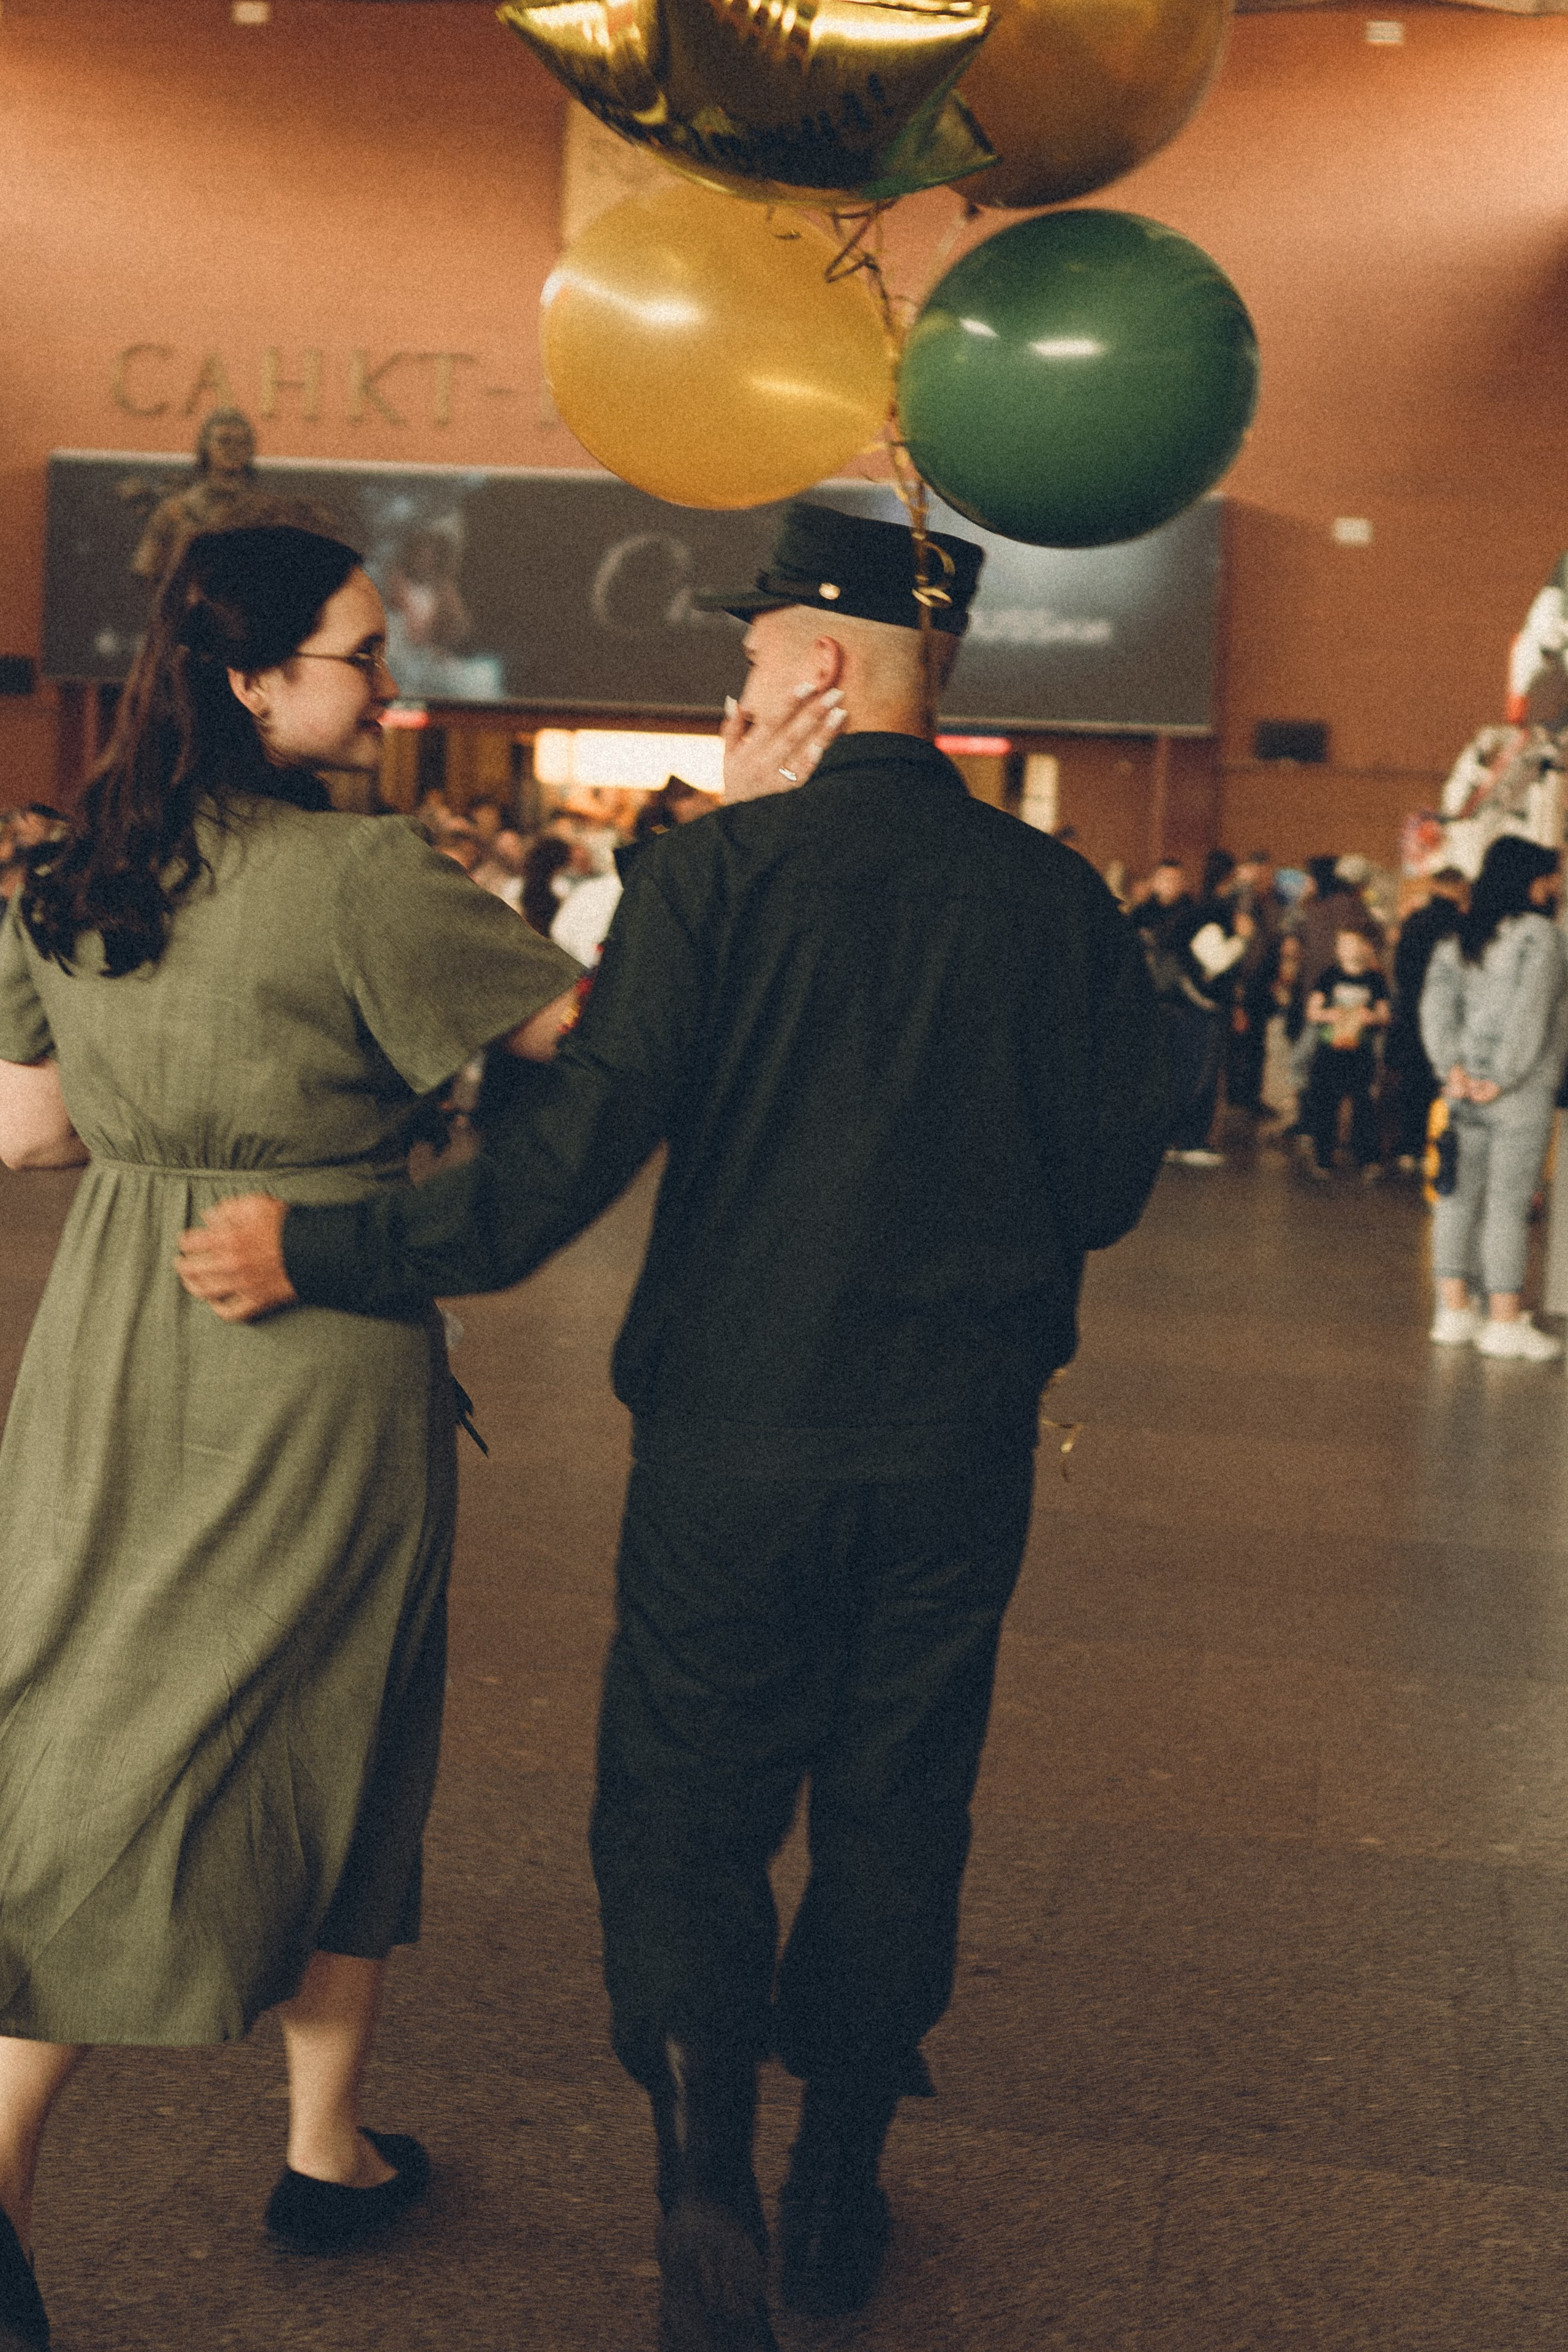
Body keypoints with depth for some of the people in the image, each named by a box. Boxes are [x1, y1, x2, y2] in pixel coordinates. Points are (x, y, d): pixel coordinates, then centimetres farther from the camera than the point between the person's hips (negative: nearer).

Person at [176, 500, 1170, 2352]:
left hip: (735, 1440, -3)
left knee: (684, 1819, 11)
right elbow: (1108, 1180, 3)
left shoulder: (712, 876, -12)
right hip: (959, 1451, 3)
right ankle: (837, 2198, 29)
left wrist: (322, 1255, -9)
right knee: (893, 1818, 16)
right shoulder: (1056, 895, -2)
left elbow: (566, 1158, -18)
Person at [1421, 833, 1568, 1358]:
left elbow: (1437, 1004, -1)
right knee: (1508, 1203, -3)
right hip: (1520, 1096, -6)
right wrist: (1503, 1078, -13)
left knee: (1460, 1195, 12)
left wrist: (1454, 1068, -7)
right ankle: (1505, 1321, 2)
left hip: (1466, 1092, 7)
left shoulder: (1459, 940, 10)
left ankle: (1454, 1308, 17)